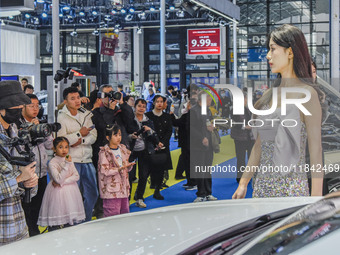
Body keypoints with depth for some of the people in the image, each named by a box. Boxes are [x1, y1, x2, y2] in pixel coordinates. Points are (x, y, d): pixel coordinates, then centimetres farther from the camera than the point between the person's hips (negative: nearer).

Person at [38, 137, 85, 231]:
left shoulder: (69, 160, 9)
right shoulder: (52, 163, -9)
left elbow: (76, 176, 0)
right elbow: (59, 179, -19)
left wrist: (62, 182, -13)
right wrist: (67, 164, -21)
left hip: (70, 193, 5)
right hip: (57, 193, -5)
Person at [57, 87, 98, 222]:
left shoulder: (86, 115, 10)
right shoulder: (62, 117, -6)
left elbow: (93, 136, 4)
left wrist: (82, 140, -14)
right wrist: (79, 133, -11)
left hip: (87, 160, 6)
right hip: (71, 160, -6)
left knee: (92, 193, 12)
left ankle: (86, 221, 27)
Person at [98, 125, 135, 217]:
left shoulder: (123, 149, 12)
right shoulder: (104, 152, -9)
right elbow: (105, 171, -16)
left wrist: (129, 165, -4)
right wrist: (120, 169, -26)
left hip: (124, 187, 7)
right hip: (111, 190, -7)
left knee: (125, 212, 12)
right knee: (113, 215, -6)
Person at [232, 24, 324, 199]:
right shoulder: (269, 95, 11)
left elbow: (315, 150, -11)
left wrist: (315, 201, -15)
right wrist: (243, 183, 14)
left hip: (292, 189, -6)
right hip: (262, 186, 6)